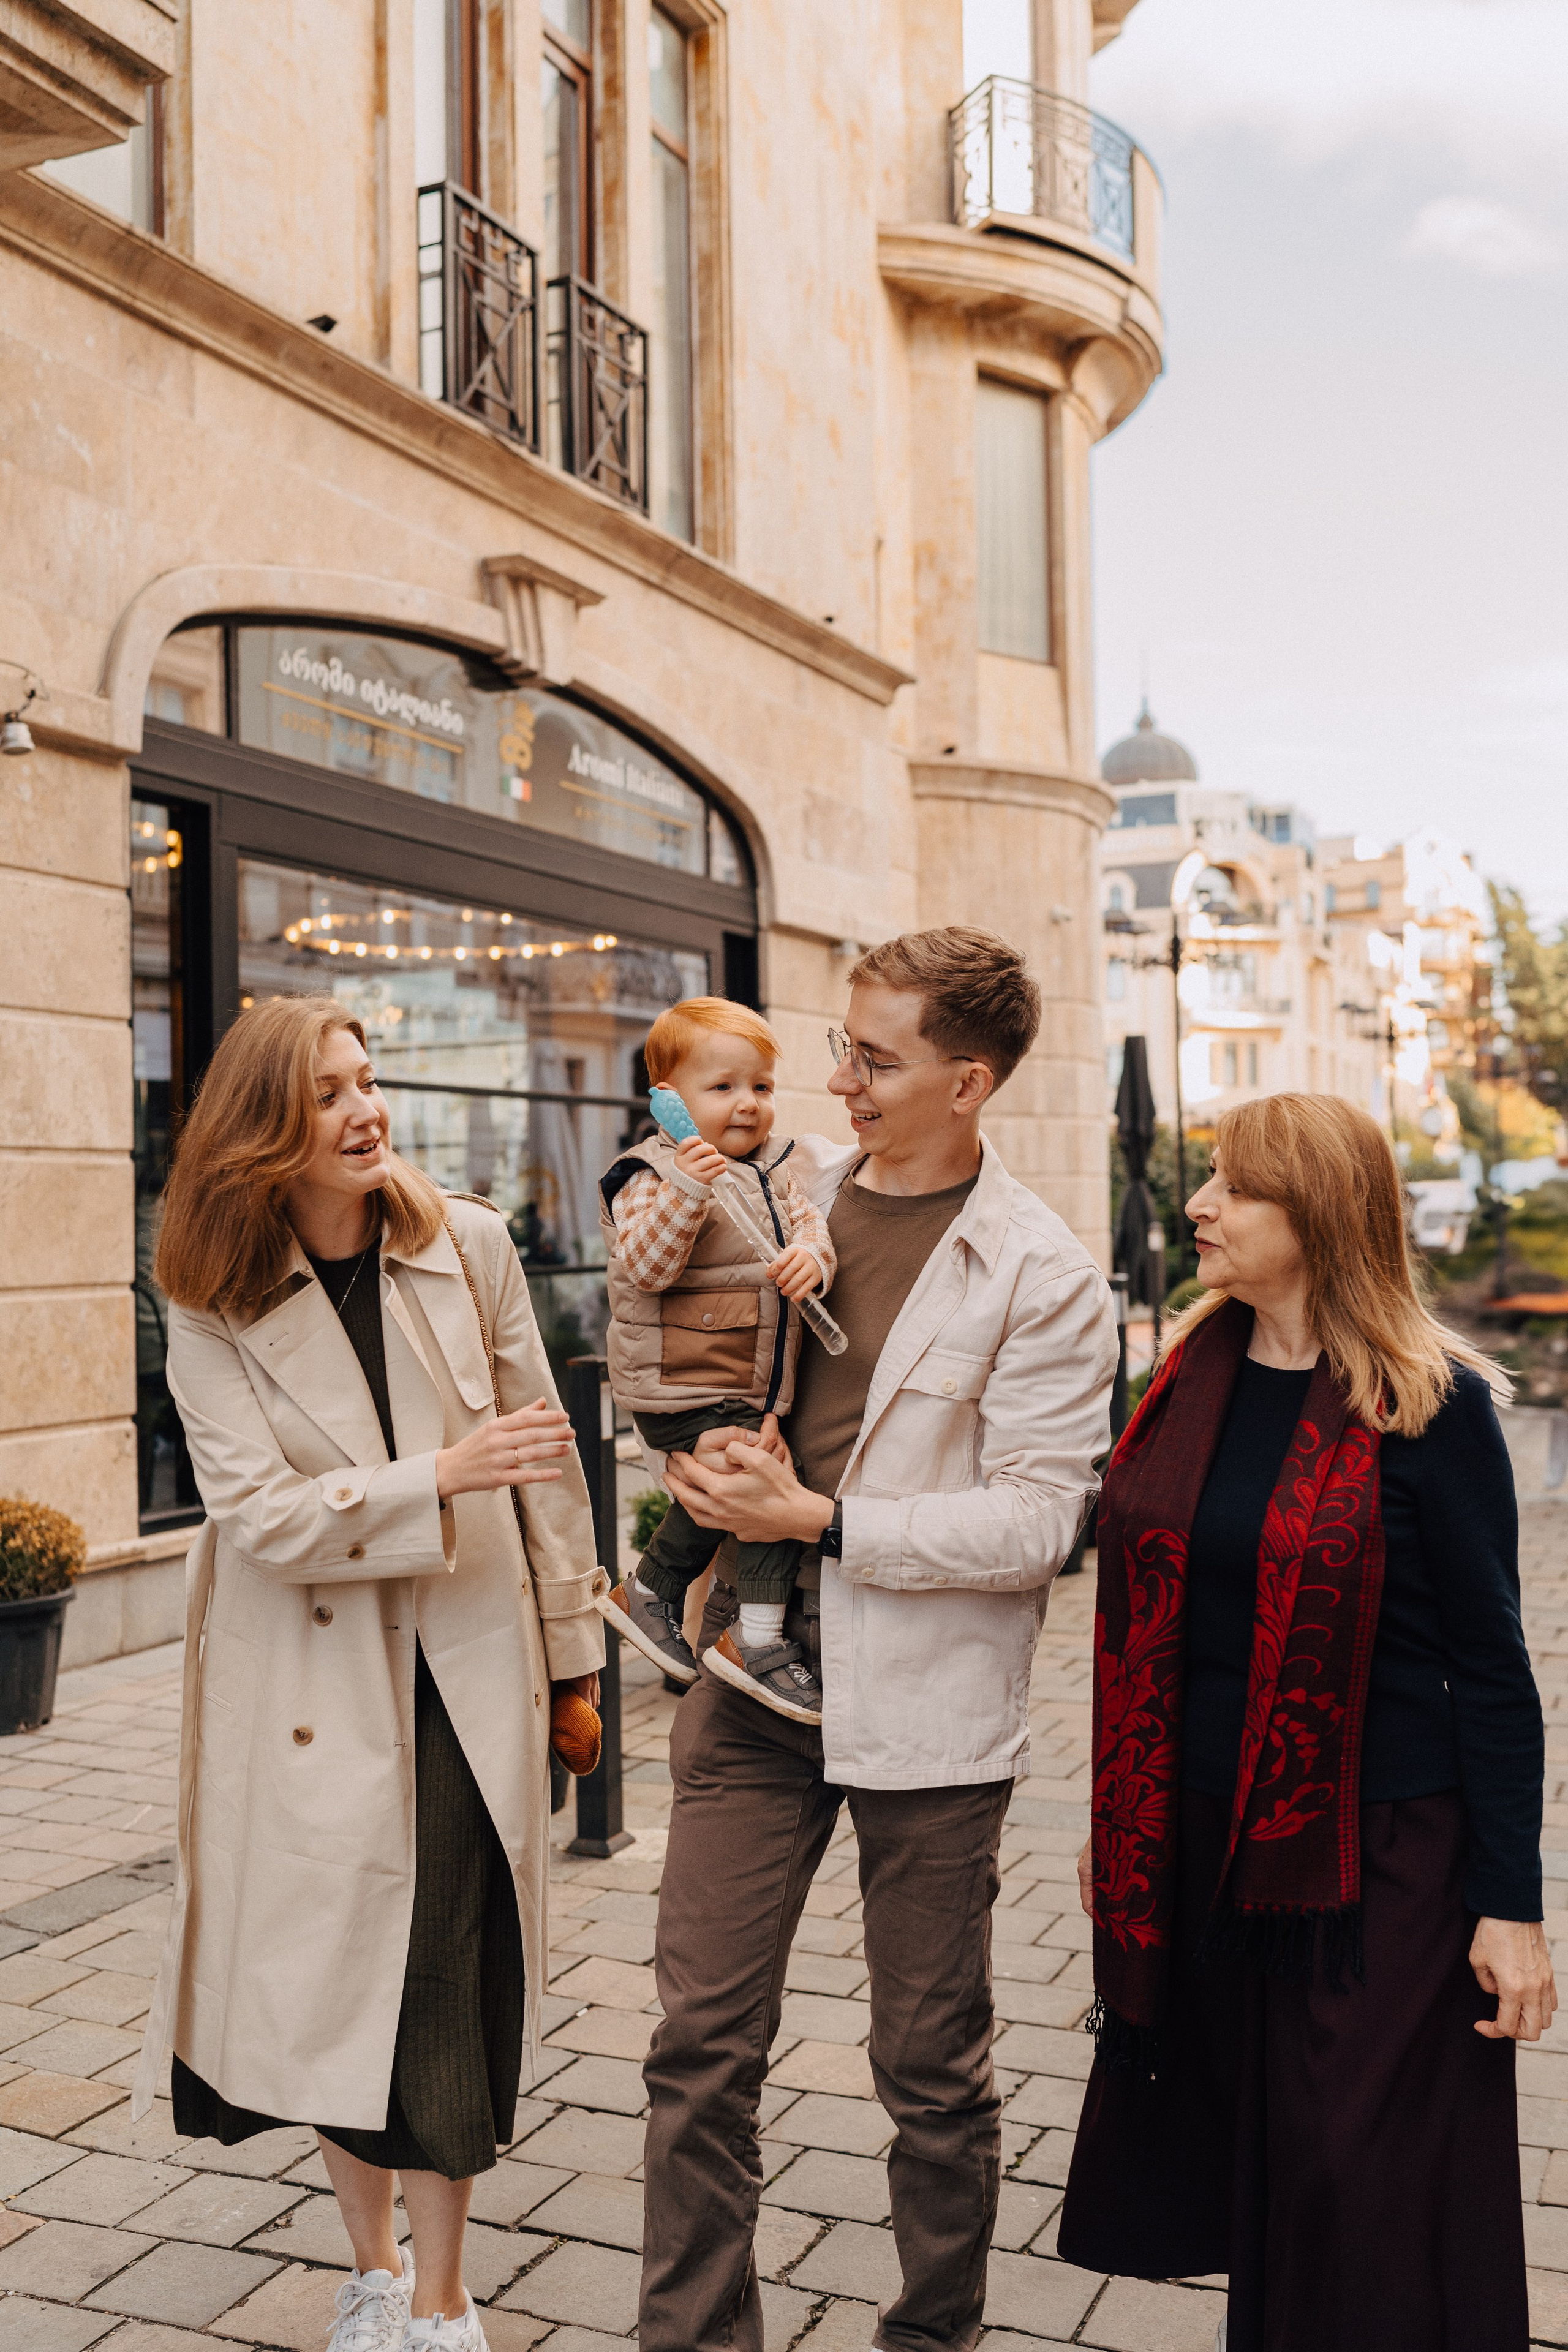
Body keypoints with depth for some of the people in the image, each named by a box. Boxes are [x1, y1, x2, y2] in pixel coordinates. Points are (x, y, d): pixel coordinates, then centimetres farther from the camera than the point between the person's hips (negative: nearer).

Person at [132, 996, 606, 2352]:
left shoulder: (469, 1246, -5)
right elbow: (262, 1512, -15)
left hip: (467, 1658, 0)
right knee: (340, 1966, 11)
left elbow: (545, 1452, 4)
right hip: (313, 1672, 0)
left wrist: (572, 1639, 9)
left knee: (447, 1968, 0)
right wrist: (445, 1473, -24)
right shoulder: (213, 1311, -8)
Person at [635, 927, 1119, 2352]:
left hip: (926, 1703, -3)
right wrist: (706, 1483, 0)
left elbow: (1035, 1520, -13)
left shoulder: (1044, 1276, -10)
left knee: (933, 2069, 12)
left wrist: (816, 1518, -17)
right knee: (701, 2045, 7)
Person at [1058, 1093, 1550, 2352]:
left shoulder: (1430, 1403, -13)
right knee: (1241, 2149, 17)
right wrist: (1121, 1822, 14)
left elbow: (1493, 1667, -10)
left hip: (1380, 1848, -5)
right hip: (1204, 1843, 5)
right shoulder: (1192, 1377, 3)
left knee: (1369, 2192, 4)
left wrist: (1511, 1905, -11)